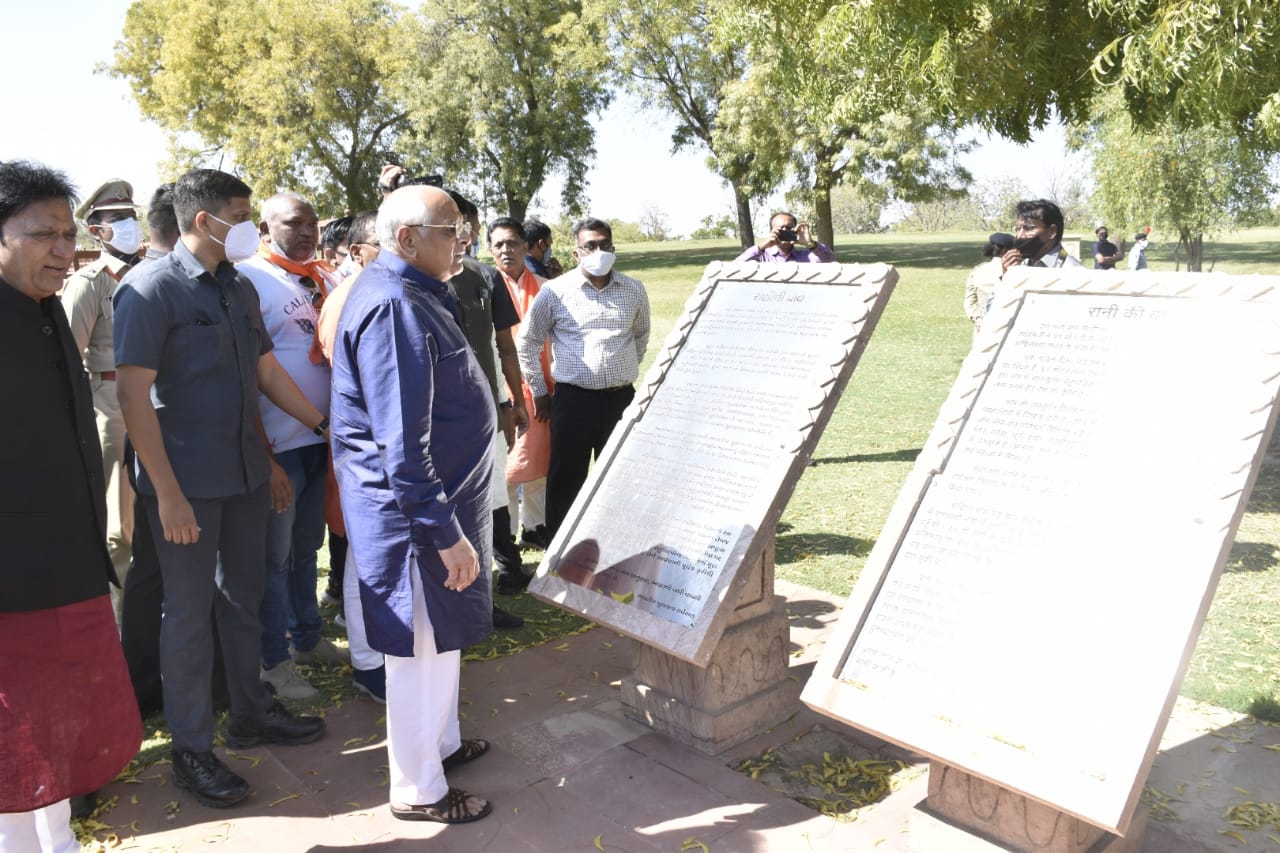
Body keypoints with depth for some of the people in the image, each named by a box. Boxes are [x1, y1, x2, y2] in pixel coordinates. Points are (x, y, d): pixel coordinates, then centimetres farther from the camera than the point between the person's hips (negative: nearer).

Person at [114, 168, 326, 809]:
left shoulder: (240, 289, 10)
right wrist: (168, 493, -20)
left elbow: (268, 371, 17)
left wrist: (326, 425, 12)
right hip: (187, 482, -7)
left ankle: (251, 712, 34)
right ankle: (191, 750, 19)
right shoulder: (151, 289, -13)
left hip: (246, 473, 7)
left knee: (242, 599, 18)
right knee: (189, 612, 4)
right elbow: (134, 396, -17)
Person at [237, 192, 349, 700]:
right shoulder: (250, 278, -9)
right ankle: (275, 661, 20)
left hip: (323, 439, 6)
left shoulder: (326, 278, 10)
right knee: (274, 557, 6)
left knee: (306, 548, 19)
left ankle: (307, 639, 34)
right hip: (277, 445, -6)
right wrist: (264, 459, -16)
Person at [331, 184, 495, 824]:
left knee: (442, 637, 23)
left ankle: (440, 742, 42)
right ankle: (418, 790, 22)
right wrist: (446, 533, -24)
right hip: (414, 510, -10)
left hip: (440, 497, 10)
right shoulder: (392, 306, -23)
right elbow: (401, 444, -27)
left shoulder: (414, 293, 11)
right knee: (422, 647, 4)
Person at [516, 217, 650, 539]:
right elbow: (527, 343, 4)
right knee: (566, 480, 2)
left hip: (621, 398, 3)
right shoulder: (555, 291, -5)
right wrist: (539, 392, 6)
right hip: (573, 400, -3)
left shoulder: (634, 291, 4)